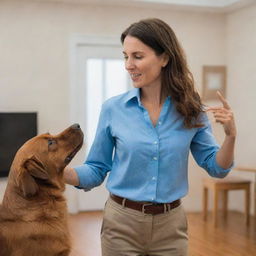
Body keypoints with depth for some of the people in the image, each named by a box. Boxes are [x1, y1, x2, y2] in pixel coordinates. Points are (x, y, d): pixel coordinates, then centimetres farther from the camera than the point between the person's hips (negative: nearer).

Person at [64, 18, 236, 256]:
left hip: (170, 225, 1)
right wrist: (56, 170, -17)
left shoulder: (190, 109, -5)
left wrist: (230, 135, -16)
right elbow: (97, 169, 0)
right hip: (122, 222, 0)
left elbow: (216, 168, 2)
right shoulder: (113, 108, -7)